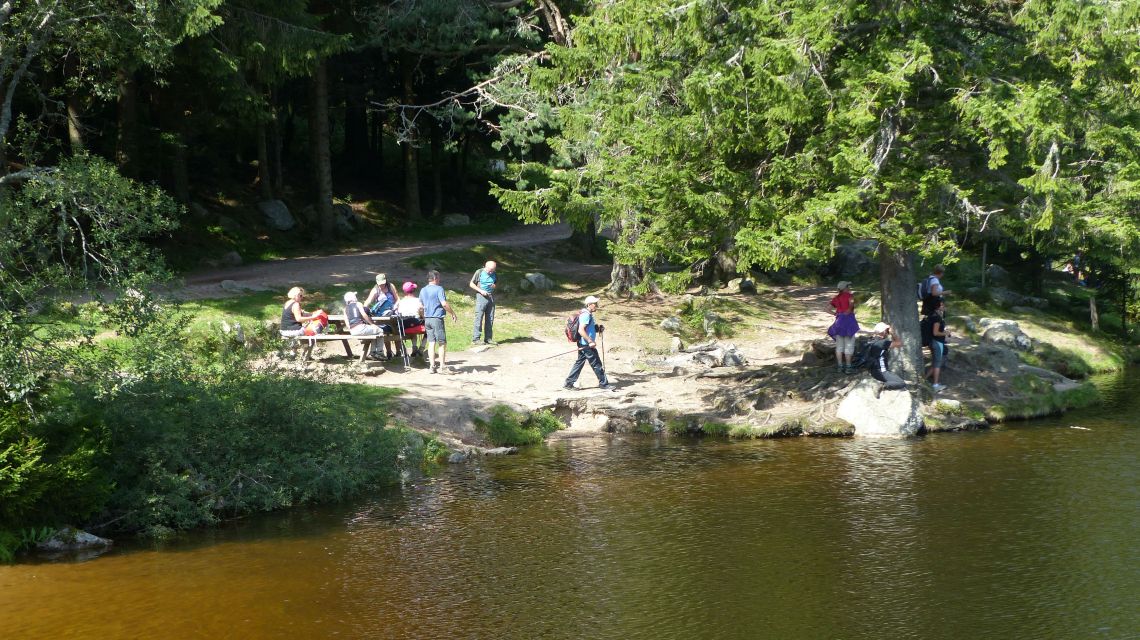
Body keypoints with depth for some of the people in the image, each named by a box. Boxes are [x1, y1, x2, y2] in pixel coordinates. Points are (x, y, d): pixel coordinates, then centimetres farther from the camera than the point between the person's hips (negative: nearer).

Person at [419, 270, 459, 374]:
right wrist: (453, 314, -8)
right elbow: (444, 304, -18)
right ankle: (442, 367, -4)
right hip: (437, 318, -7)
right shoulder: (439, 289, -11)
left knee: (431, 343, 9)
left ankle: (432, 366, 7)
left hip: (427, 319, 7)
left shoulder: (423, 290, 11)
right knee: (442, 343, -2)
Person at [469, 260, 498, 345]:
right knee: (479, 318, -8)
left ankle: (488, 338, 14)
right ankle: (475, 339, -5)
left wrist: (495, 285, -2)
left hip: (491, 297, 5)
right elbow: (471, 284, -2)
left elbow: (497, 282, 23)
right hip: (481, 296, -5)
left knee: (490, 319, 6)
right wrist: (481, 291, -13)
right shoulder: (479, 272, -5)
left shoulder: (494, 274, 8)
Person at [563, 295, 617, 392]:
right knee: (596, 364, -1)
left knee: (579, 363, 13)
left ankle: (568, 384, 15)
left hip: (583, 345, 11)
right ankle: (603, 384, 8)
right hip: (586, 345, -11)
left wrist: (598, 329, 10)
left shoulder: (588, 315, 15)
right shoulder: (586, 315, -18)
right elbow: (581, 330, -26)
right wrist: (590, 342, -26)